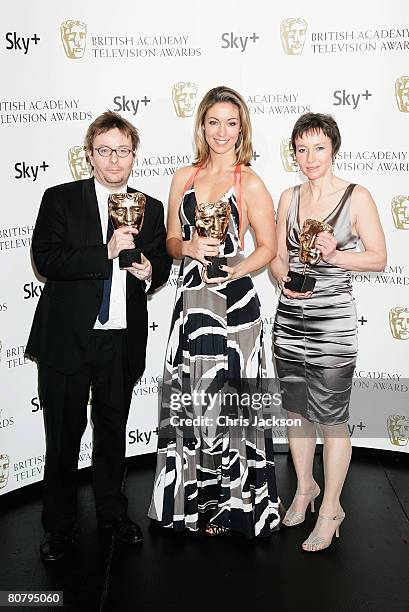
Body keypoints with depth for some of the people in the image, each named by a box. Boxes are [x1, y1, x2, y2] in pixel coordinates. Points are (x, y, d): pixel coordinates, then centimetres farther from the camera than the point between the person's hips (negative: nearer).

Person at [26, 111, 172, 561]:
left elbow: (163, 262, 17)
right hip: (67, 339, -3)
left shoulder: (151, 208, 8)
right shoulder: (60, 200, -2)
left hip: (122, 341, 3)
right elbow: (45, 259, -14)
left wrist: (150, 271, -7)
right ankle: (59, 527, 24)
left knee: (113, 431, 18)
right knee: (63, 436, 7)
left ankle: (112, 512, 36)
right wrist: (106, 253, -23)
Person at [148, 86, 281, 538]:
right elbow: (171, 241, 12)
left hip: (232, 302, -4)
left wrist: (236, 270, -16)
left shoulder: (250, 184, -2)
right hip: (189, 298, 4)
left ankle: (233, 503, 20)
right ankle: (193, 500, 27)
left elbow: (268, 247, 0)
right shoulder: (183, 178, 10)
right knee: (187, 399, 8)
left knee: (226, 399, 1)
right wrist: (189, 247, -11)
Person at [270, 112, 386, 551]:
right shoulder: (289, 198, 9)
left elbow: (379, 258, -4)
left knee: (332, 419, 2)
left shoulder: (357, 197, -4)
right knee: (296, 412, 16)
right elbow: (277, 255, 13)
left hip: (332, 322, -4)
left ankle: (330, 508, 20)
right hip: (289, 318, 5)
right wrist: (285, 277, -9)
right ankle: (305, 487, 37)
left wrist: (335, 255, -20)